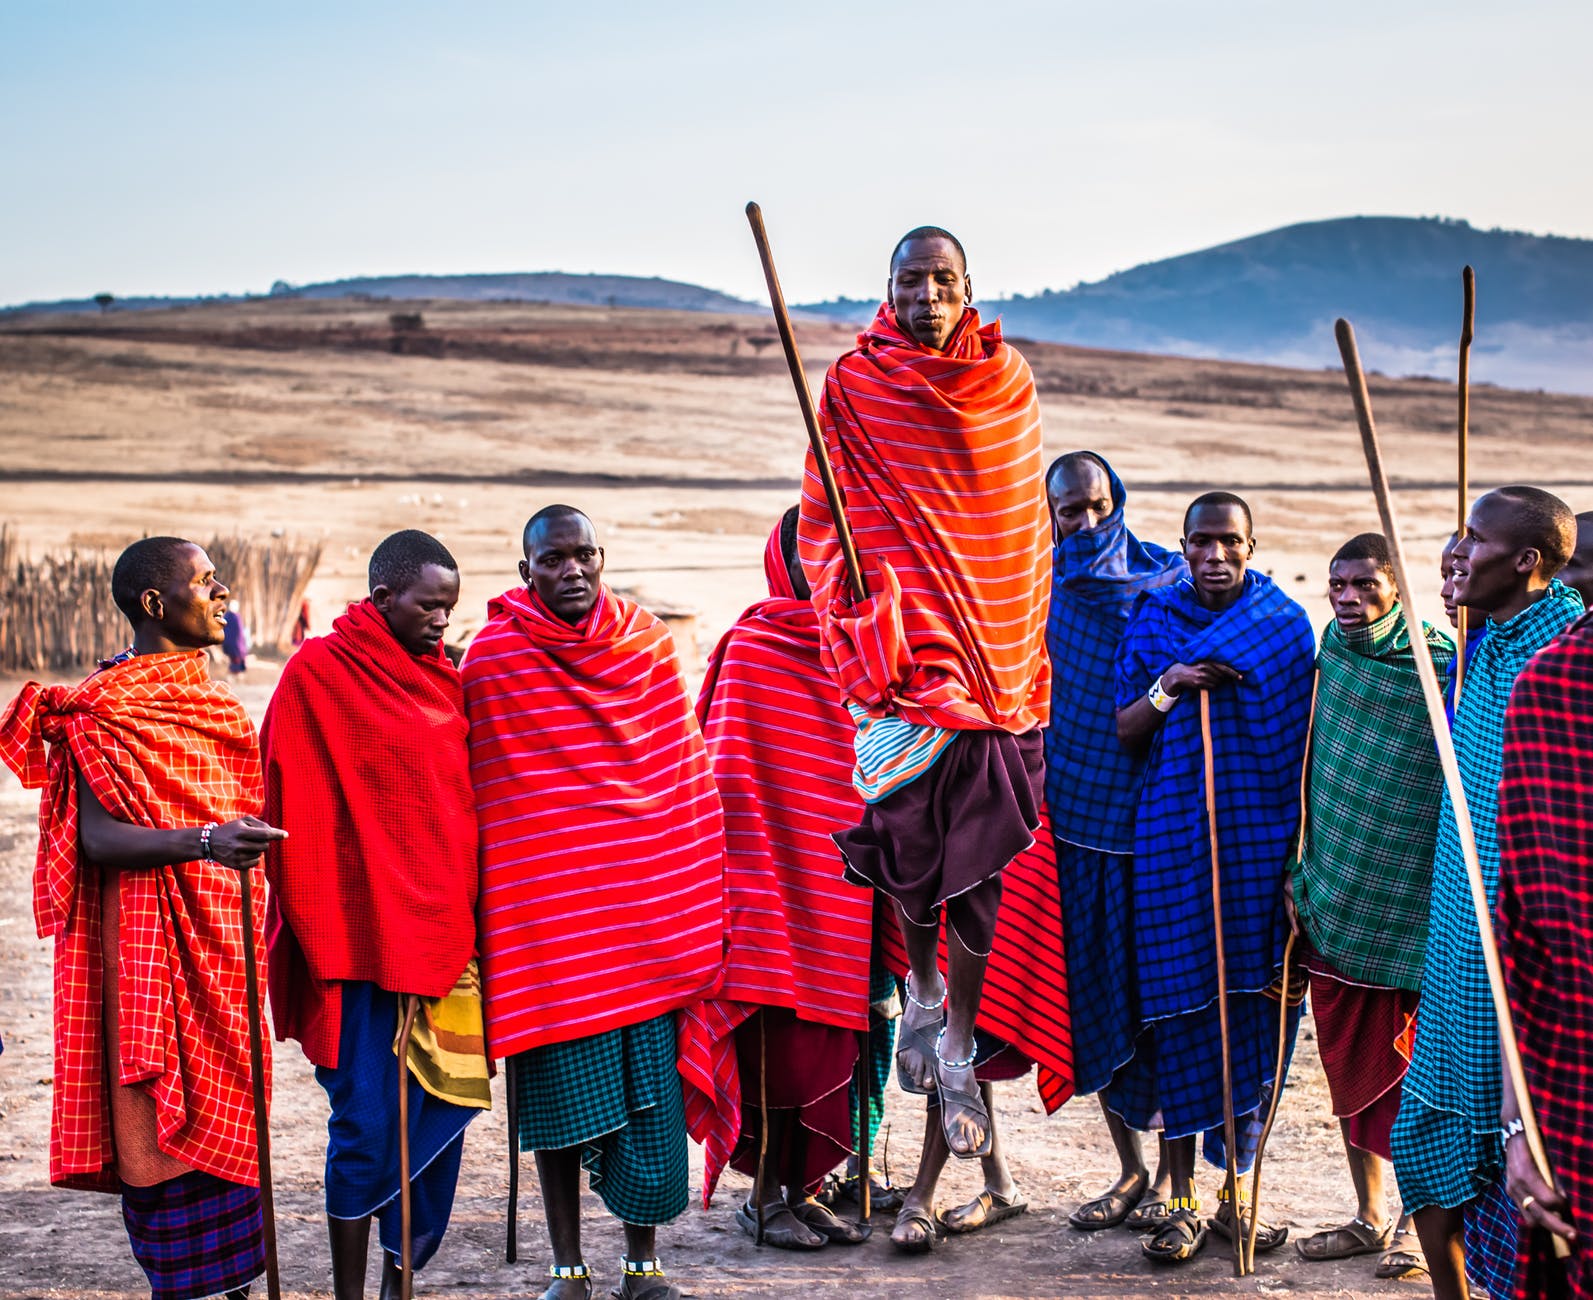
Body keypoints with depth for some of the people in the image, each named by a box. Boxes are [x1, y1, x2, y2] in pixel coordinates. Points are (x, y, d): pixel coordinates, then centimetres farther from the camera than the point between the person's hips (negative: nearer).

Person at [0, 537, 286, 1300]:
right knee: (166, 1121, -4)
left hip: (221, 935, 8)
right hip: (152, 943, -8)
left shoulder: (204, 695, 14)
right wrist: (205, 843, -33)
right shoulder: (107, 708, -12)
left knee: (222, 1114, 11)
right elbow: (98, 838, -21)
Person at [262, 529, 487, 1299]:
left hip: (443, 937, 6)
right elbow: (296, 814, -7)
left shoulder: (443, 679, 13)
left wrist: (469, 918, 14)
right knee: (368, 1124, -3)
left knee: (442, 1113, 6)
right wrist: (321, 935, -9)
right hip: (365, 939, -6)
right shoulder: (318, 673, -5)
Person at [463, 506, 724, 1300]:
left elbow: (686, 773, 11)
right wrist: (491, 919, -2)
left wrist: (703, 900, 9)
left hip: (649, 909, 3)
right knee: (561, 1090, 3)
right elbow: (480, 802, 0)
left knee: (652, 1090, 5)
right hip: (549, 920, -3)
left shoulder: (648, 642, 6)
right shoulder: (492, 659, -3)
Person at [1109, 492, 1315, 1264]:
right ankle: (1182, 1201, 8)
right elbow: (1123, 735, 6)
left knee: (1252, 1008, 1)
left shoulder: (1285, 624, 6)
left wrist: (1303, 844, 0)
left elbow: (1303, 740, 7)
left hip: (1259, 840, 0)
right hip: (1173, 840, 0)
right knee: (1178, 1006, -1)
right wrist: (1165, 690, -14)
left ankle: (1236, 1194, 15)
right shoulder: (1152, 621, 6)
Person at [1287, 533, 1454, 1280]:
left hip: (1410, 905, -6)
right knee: (1348, 1063, 13)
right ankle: (1369, 1217, 26)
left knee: (1408, 1071, 1)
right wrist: (1299, 869, 13)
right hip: (1334, 901, 6)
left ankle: (1415, 1221, 16)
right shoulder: (1330, 651, 6)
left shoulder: (1440, 670, -12)